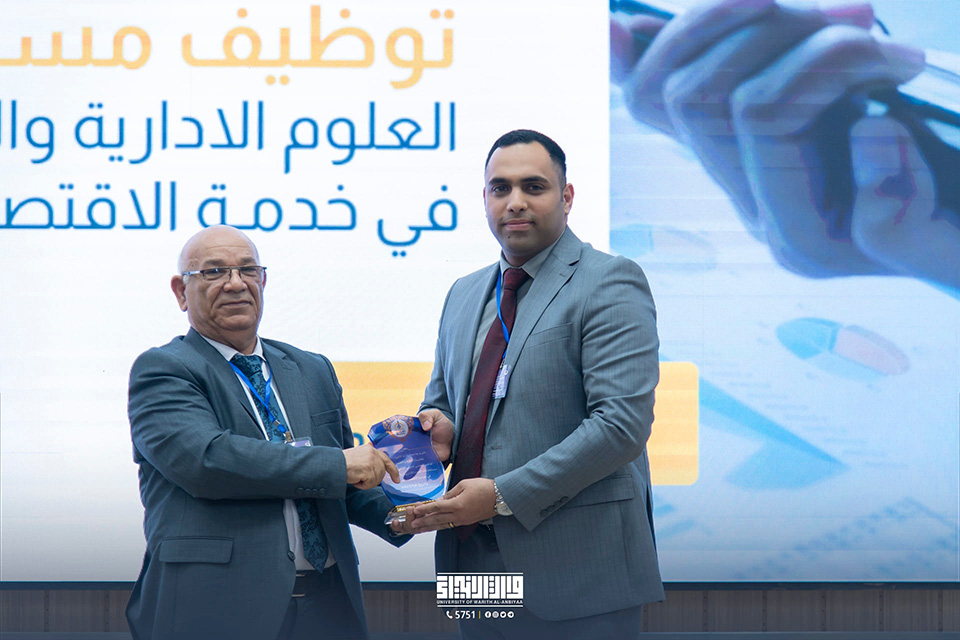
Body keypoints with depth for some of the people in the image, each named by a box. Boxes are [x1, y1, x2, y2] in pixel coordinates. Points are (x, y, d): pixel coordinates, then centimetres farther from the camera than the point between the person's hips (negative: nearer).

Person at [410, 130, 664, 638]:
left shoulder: (609, 282, -7)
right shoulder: (464, 294, 17)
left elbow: (623, 422, -17)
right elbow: (442, 396, 26)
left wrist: (504, 495, -18)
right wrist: (438, 426, 0)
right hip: (474, 559, 6)